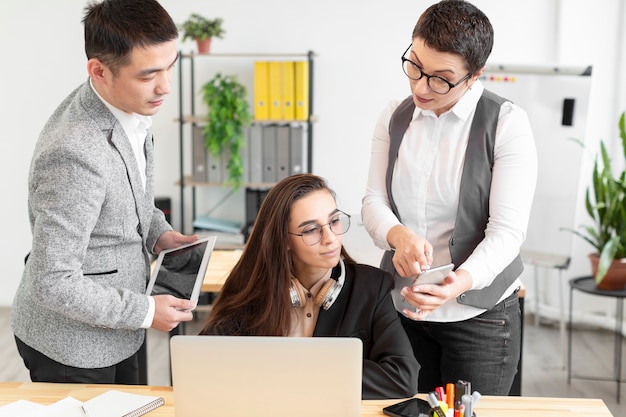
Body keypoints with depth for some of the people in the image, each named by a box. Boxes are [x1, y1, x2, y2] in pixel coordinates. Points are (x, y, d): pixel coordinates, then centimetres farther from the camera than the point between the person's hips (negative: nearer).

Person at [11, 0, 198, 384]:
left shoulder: (130, 105, -6)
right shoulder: (74, 154, -33)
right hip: (71, 347, -8)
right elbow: (52, 283, -28)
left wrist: (156, 232, -1)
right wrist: (146, 312, -20)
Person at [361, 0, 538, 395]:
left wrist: (462, 281, -35)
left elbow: (507, 231, -16)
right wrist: (398, 235, -22)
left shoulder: (507, 123, -12)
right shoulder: (394, 118, 4)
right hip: (402, 307, 4)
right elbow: (373, 201, 1)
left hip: (478, 314, -4)